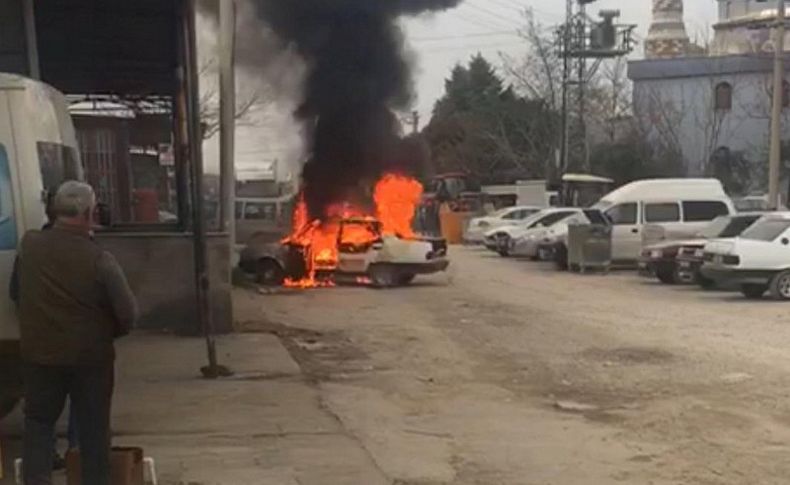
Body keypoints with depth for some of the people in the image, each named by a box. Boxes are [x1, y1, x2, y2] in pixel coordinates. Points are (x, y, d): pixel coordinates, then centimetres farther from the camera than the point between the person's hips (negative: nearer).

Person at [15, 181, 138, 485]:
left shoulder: (29, 245, -9)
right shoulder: (99, 260, -18)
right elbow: (128, 314, -14)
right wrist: (109, 333, 5)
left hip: (40, 355, 2)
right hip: (91, 357, -2)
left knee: (39, 420, 18)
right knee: (94, 427, 12)